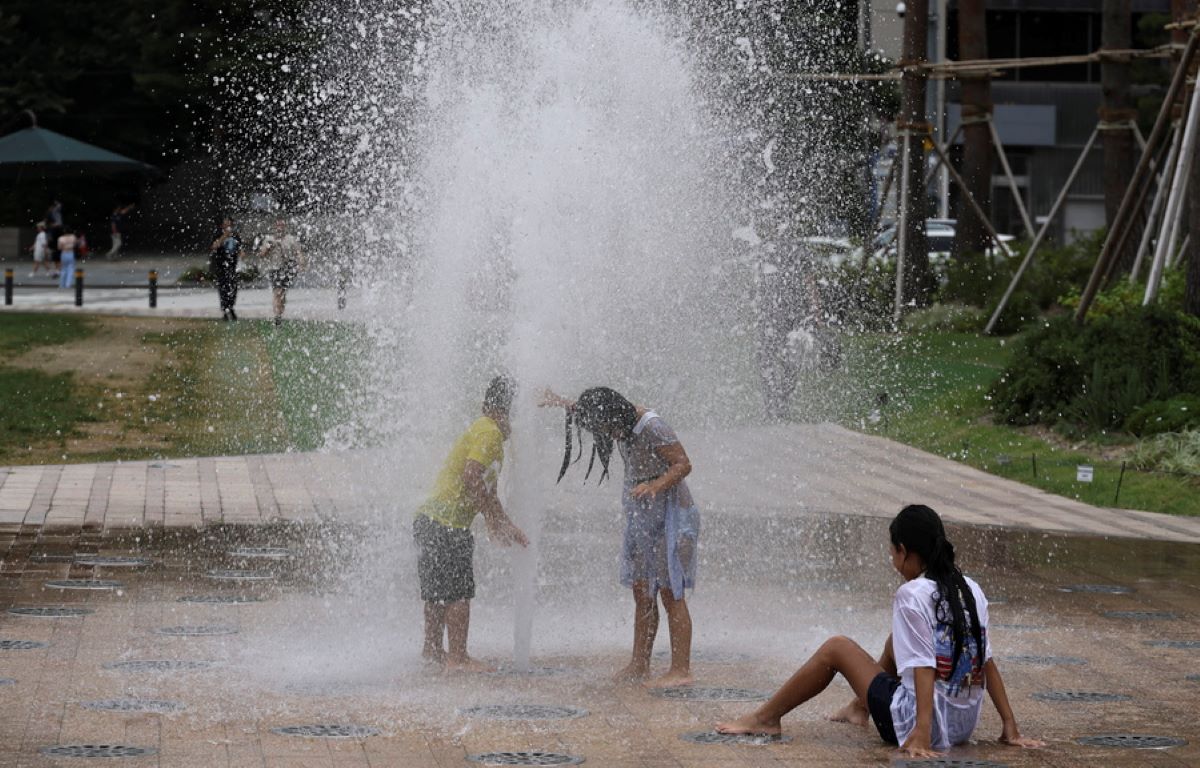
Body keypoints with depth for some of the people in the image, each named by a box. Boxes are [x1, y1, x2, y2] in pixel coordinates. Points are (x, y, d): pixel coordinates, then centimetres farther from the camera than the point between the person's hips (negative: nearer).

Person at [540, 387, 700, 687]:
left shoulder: (652, 427, -20)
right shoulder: (624, 424, 6)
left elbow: (683, 464, -25)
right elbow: (590, 414, 29)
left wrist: (655, 486, -39)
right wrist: (563, 403, 30)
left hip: (669, 516, -9)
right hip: (641, 518, 9)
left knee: (670, 593, -10)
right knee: (642, 593, 10)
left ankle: (681, 669, -10)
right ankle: (639, 665, 15)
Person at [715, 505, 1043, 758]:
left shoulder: (912, 595, -15)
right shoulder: (972, 591, 5)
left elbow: (924, 668, -22)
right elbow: (988, 663, 5)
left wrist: (921, 735, -27)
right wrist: (1010, 727, 6)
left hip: (919, 720, -7)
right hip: (965, 723, 7)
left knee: (836, 648, 9)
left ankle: (765, 718, 20)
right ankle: (859, 708, 48)